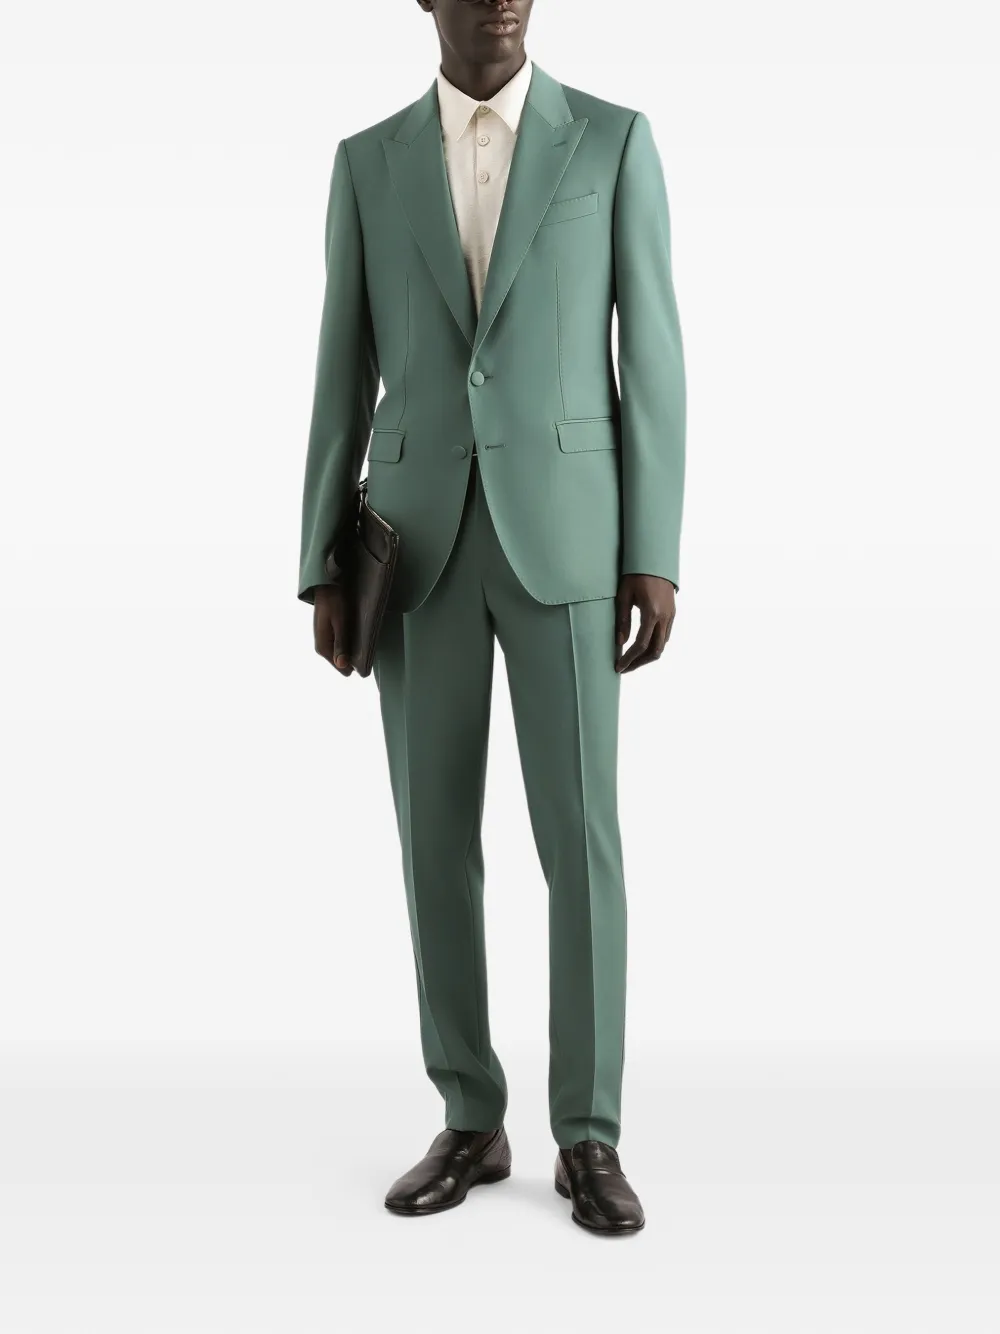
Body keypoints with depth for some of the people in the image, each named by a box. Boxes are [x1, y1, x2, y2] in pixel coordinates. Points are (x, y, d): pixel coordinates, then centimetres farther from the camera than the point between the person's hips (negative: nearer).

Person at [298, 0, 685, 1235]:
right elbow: (343, 378, 9)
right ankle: (472, 1123, 17)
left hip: (562, 535, -2)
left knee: (579, 837, -5)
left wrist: (655, 556, -7)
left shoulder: (615, 141, 6)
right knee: (436, 838, 3)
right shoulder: (367, 163, 11)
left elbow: (652, 359, 1)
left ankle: (587, 1138, 9)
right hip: (422, 540, 2)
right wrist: (321, 569, 2)